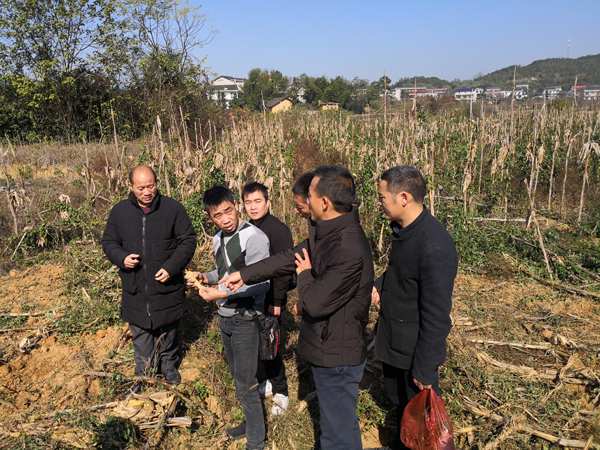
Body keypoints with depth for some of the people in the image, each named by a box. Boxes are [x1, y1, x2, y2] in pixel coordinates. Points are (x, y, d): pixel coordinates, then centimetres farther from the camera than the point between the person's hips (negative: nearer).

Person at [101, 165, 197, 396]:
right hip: (135, 289, 2)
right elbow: (108, 242, 8)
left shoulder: (173, 208, -9)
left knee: (168, 331, 18)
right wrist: (121, 257, -14)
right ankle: (144, 375, 32)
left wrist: (172, 266, -17)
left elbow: (188, 240, -6)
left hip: (167, 286, -1)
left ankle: (169, 366, 41)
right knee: (140, 335, 13)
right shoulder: (119, 211, -1)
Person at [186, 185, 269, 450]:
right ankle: (251, 422, 41)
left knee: (245, 385, 1)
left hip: (245, 320, -8)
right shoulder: (218, 239, 5)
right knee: (237, 377, 21)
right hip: (224, 318, 8)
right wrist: (206, 277, 0)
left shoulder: (254, 238, -21)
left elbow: (262, 283, -23)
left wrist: (221, 294, -25)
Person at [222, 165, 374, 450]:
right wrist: (244, 275, 15)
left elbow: (315, 303, -28)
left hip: (337, 356, -9)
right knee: (335, 419, 28)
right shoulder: (326, 233, 1)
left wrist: (305, 274, -8)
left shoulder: (349, 250, -32)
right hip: (327, 348, 9)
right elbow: (290, 258, 11)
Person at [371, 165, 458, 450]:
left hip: (416, 349, -8)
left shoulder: (435, 247, -30)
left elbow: (436, 316, -25)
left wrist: (424, 370, -18)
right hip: (392, 340, 9)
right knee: (399, 402, 27)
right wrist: (379, 285, -2)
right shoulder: (403, 228, -2)